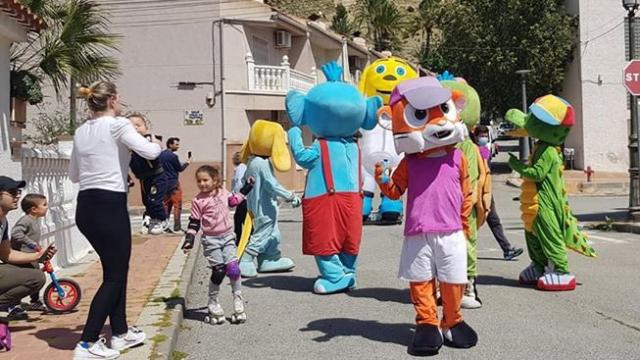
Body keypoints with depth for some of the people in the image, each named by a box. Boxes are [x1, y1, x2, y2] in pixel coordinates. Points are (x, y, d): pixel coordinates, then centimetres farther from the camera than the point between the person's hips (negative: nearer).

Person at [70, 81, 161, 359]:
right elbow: (150, 152, -18)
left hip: (85, 207, 8)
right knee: (114, 276, 0)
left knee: (116, 270, 19)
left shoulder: (81, 132, 14)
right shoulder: (117, 125, -8)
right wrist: (157, 144, 4)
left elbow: (74, 175, 20)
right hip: (109, 206, -8)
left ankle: (120, 333, 27)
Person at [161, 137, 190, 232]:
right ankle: (177, 226, -6)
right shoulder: (173, 156, -15)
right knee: (177, 205, -3)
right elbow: (180, 169, -5)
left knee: (166, 204, 12)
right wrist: (187, 163, 10)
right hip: (173, 183, -7)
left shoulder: (161, 155, 6)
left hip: (164, 183, 7)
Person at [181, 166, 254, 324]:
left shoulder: (223, 193, 6)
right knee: (219, 271, -4)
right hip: (211, 240, -4)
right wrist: (189, 238, -11)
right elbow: (194, 222, -4)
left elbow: (234, 200, 27)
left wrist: (246, 188, 25)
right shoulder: (198, 201, -7)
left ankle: (238, 298, 15)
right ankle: (213, 302, 15)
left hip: (228, 236, 4)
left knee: (233, 268, -4)